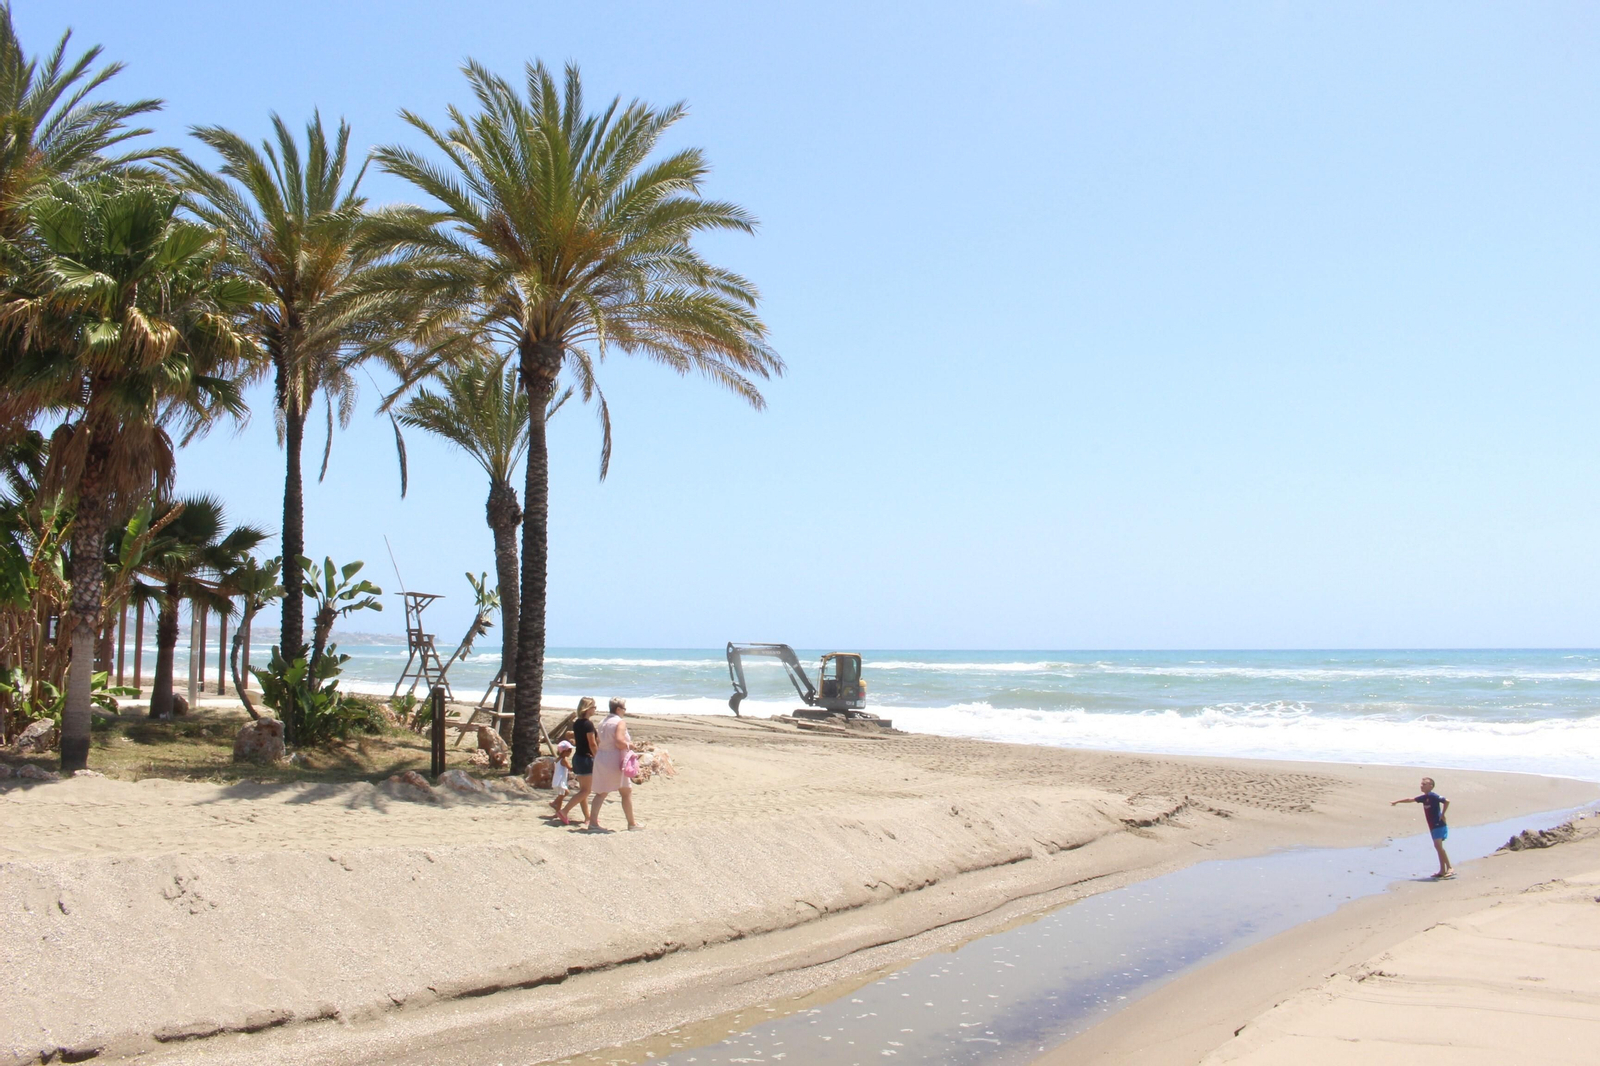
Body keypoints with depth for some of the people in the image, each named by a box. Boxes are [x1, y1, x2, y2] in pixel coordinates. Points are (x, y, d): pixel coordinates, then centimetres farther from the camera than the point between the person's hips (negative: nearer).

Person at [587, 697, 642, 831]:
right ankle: (631, 823, 14)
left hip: (601, 760, 7)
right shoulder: (620, 722, -12)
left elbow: (599, 742, 13)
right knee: (627, 792, 7)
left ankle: (593, 822, 0)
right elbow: (619, 742, -23)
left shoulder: (603, 722, 13)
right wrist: (629, 745, -6)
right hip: (614, 761, -7)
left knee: (601, 793, 9)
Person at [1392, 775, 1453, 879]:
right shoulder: (1424, 797, 13)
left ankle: (1450, 868, -16)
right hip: (1433, 827, 9)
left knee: (1438, 846, -18)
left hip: (1439, 826, -9)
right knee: (1438, 847, 8)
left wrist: (1442, 815, -18)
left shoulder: (1433, 796, -12)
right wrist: (1397, 801, 33)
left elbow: (1447, 801, -23)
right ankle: (1443, 871, 10)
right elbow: (1411, 799, 25)